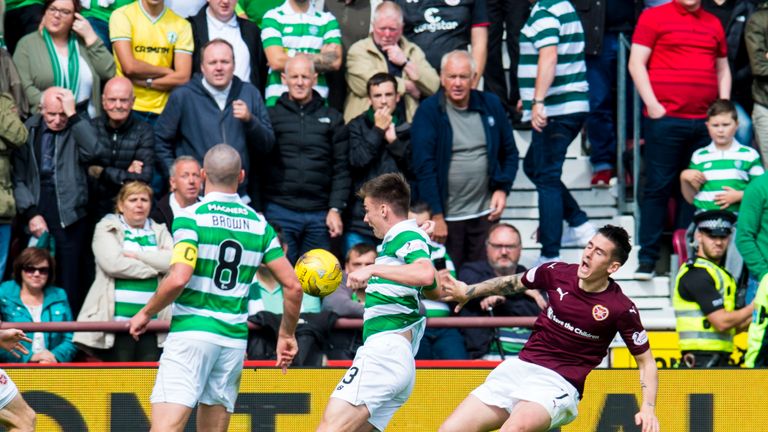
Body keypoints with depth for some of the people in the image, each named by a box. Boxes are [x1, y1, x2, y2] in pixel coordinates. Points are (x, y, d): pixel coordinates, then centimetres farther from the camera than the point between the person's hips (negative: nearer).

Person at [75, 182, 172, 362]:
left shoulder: (160, 232, 18)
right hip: (118, 319, -2)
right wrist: (155, 267, -4)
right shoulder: (106, 229, 9)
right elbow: (113, 264, -10)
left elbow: (173, 262, -2)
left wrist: (136, 255, -7)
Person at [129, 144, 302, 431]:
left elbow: (178, 279, -18)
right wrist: (287, 335, 20)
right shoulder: (258, 224, 9)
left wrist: (146, 313, -3)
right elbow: (292, 285, 7)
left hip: (192, 331, -5)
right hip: (235, 339, 5)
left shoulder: (191, 217, -6)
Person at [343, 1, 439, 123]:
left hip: (406, 124, 3)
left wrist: (405, 63, -3)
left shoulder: (413, 51, 16)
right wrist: (408, 87, -1)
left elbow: (433, 87, 6)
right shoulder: (359, 50, 6)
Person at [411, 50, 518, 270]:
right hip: (446, 217, -3)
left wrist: (502, 189, 1)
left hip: (484, 214, 3)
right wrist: (436, 216, -14)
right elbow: (423, 167, -11)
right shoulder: (428, 111, -7)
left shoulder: (491, 105, 5)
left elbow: (509, 152, 16)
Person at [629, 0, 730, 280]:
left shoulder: (713, 24, 16)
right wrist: (652, 105, -10)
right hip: (665, 118, -4)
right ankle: (647, 258, 1)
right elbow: (636, 63, -2)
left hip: (705, 120, 4)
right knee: (659, 186, -3)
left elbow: (722, 68, 22)